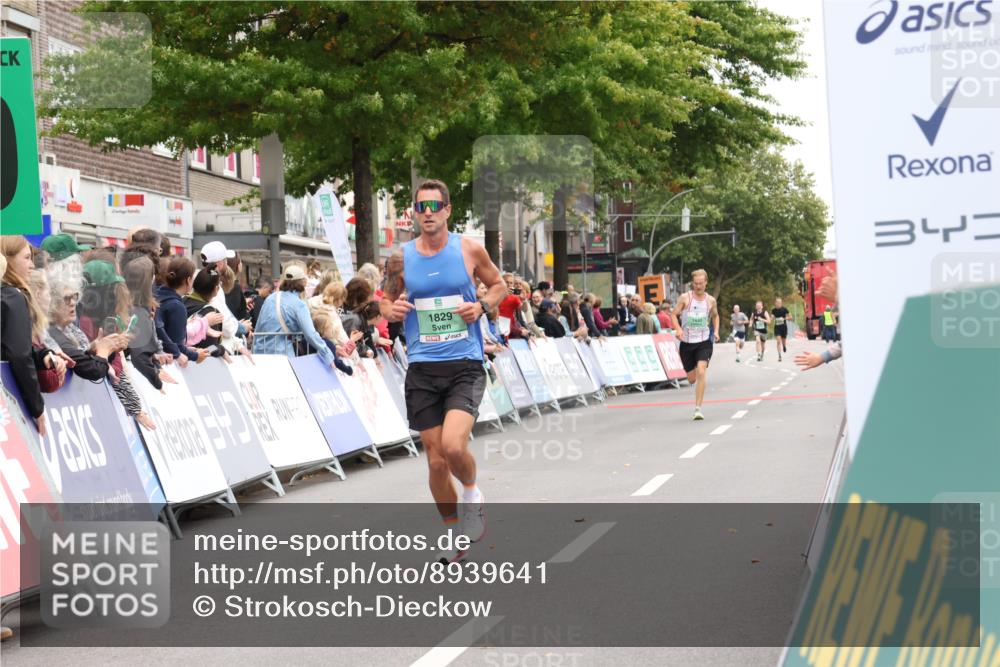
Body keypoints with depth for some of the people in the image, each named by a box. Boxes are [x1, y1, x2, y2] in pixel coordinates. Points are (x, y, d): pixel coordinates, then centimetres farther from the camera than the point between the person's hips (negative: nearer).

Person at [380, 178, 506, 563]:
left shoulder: (469, 250, 0)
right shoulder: (400, 258, 3)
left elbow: (498, 285, 14)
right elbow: (387, 299, 16)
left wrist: (482, 306, -6)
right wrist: (390, 310, -7)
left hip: (465, 365, -2)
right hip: (422, 369, 2)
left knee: (453, 445, -23)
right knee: (437, 461, 5)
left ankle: (472, 494, 10)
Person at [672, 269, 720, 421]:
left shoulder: (711, 300, 3)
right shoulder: (685, 298, -4)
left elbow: (715, 316, 21)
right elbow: (674, 314, -1)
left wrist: (716, 331, 6)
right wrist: (678, 329, -19)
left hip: (704, 342, 0)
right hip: (687, 342, 0)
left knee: (701, 372, -21)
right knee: (692, 378, 7)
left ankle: (698, 409, -18)